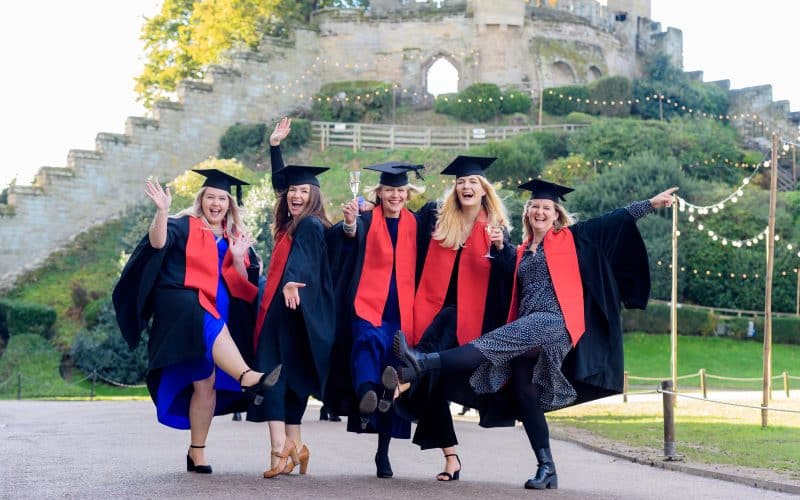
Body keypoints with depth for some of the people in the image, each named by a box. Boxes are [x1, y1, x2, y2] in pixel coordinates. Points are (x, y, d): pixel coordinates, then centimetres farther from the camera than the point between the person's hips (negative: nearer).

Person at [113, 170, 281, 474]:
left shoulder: (236, 238, 18)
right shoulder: (183, 227, 6)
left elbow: (243, 286, 11)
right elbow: (157, 244, -15)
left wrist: (238, 260, -7)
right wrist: (162, 211, -29)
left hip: (221, 319, 5)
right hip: (183, 311, -5)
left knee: (206, 383, -2)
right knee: (213, 328, -38)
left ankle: (197, 452, 5)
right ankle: (248, 378, -59)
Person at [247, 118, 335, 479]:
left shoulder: (310, 225, -9)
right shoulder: (292, 223, 17)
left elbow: (302, 258, -29)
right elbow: (279, 181, 32)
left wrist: (290, 283, -47)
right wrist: (275, 146, 33)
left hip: (292, 308, -10)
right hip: (285, 309, 10)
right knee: (291, 377, 9)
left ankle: (281, 449, -26)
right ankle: (293, 448, 10)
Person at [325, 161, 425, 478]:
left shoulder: (414, 223, 11)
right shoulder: (367, 221, 2)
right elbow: (351, 236, -19)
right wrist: (349, 223, -41)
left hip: (400, 312, 3)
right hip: (368, 305, -3)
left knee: (396, 383, 0)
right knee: (369, 341, -34)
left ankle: (383, 452, 5)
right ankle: (366, 393, -59)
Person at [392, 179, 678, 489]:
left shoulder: (570, 239, 10)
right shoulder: (523, 251, 24)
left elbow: (615, 220, 7)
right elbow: (516, 293, 20)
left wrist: (651, 204, 1)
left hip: (555, 322, -7)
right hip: (527, 330, 7)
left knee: (491, 344, -27)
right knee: (526, 396, -1)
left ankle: (421, 365, -41)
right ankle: (546, 469, 5)